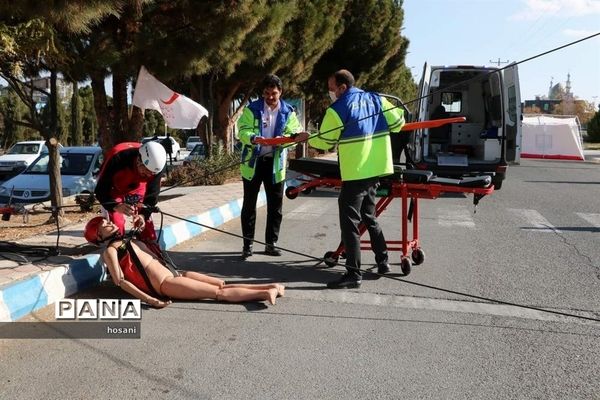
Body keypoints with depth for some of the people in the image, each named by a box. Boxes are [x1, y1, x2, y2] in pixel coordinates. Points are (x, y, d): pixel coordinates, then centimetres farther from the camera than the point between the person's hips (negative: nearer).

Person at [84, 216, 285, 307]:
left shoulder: (129, 239, 22)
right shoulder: (110, 251, -2)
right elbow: (120, 281, -15)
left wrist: (141, 225, 24)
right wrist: (148, 299, -25)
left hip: (173, 273, 8)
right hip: (164, 284, -8)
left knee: (222, 283, -2)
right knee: (220, 292, -16)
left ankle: (267, 287, -6)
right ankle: (264, 293, -22)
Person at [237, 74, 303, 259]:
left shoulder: (288, 112, 2)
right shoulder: (252, 109, -4)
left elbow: (295, 134, 0)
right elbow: (242, 130, -10)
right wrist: (252, 138, -32)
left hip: (275, 162, 2)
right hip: (253, 160, -2)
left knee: (275, 204, 6)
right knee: (249, 204, 3)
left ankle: (271, 243, 19)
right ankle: (248, 243, 13)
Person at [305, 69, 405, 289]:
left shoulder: (336, 110, -8)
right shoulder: (377, 100, 7)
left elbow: (325, 142, 0)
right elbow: (398, 123, 12)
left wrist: (307, 138, 20)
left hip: (355, 173, -7)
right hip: (376, 170, 7)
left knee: (350, 222, -3)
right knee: (369, 216, 22)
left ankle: (353, 274, -4)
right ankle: (382, 261, 28)